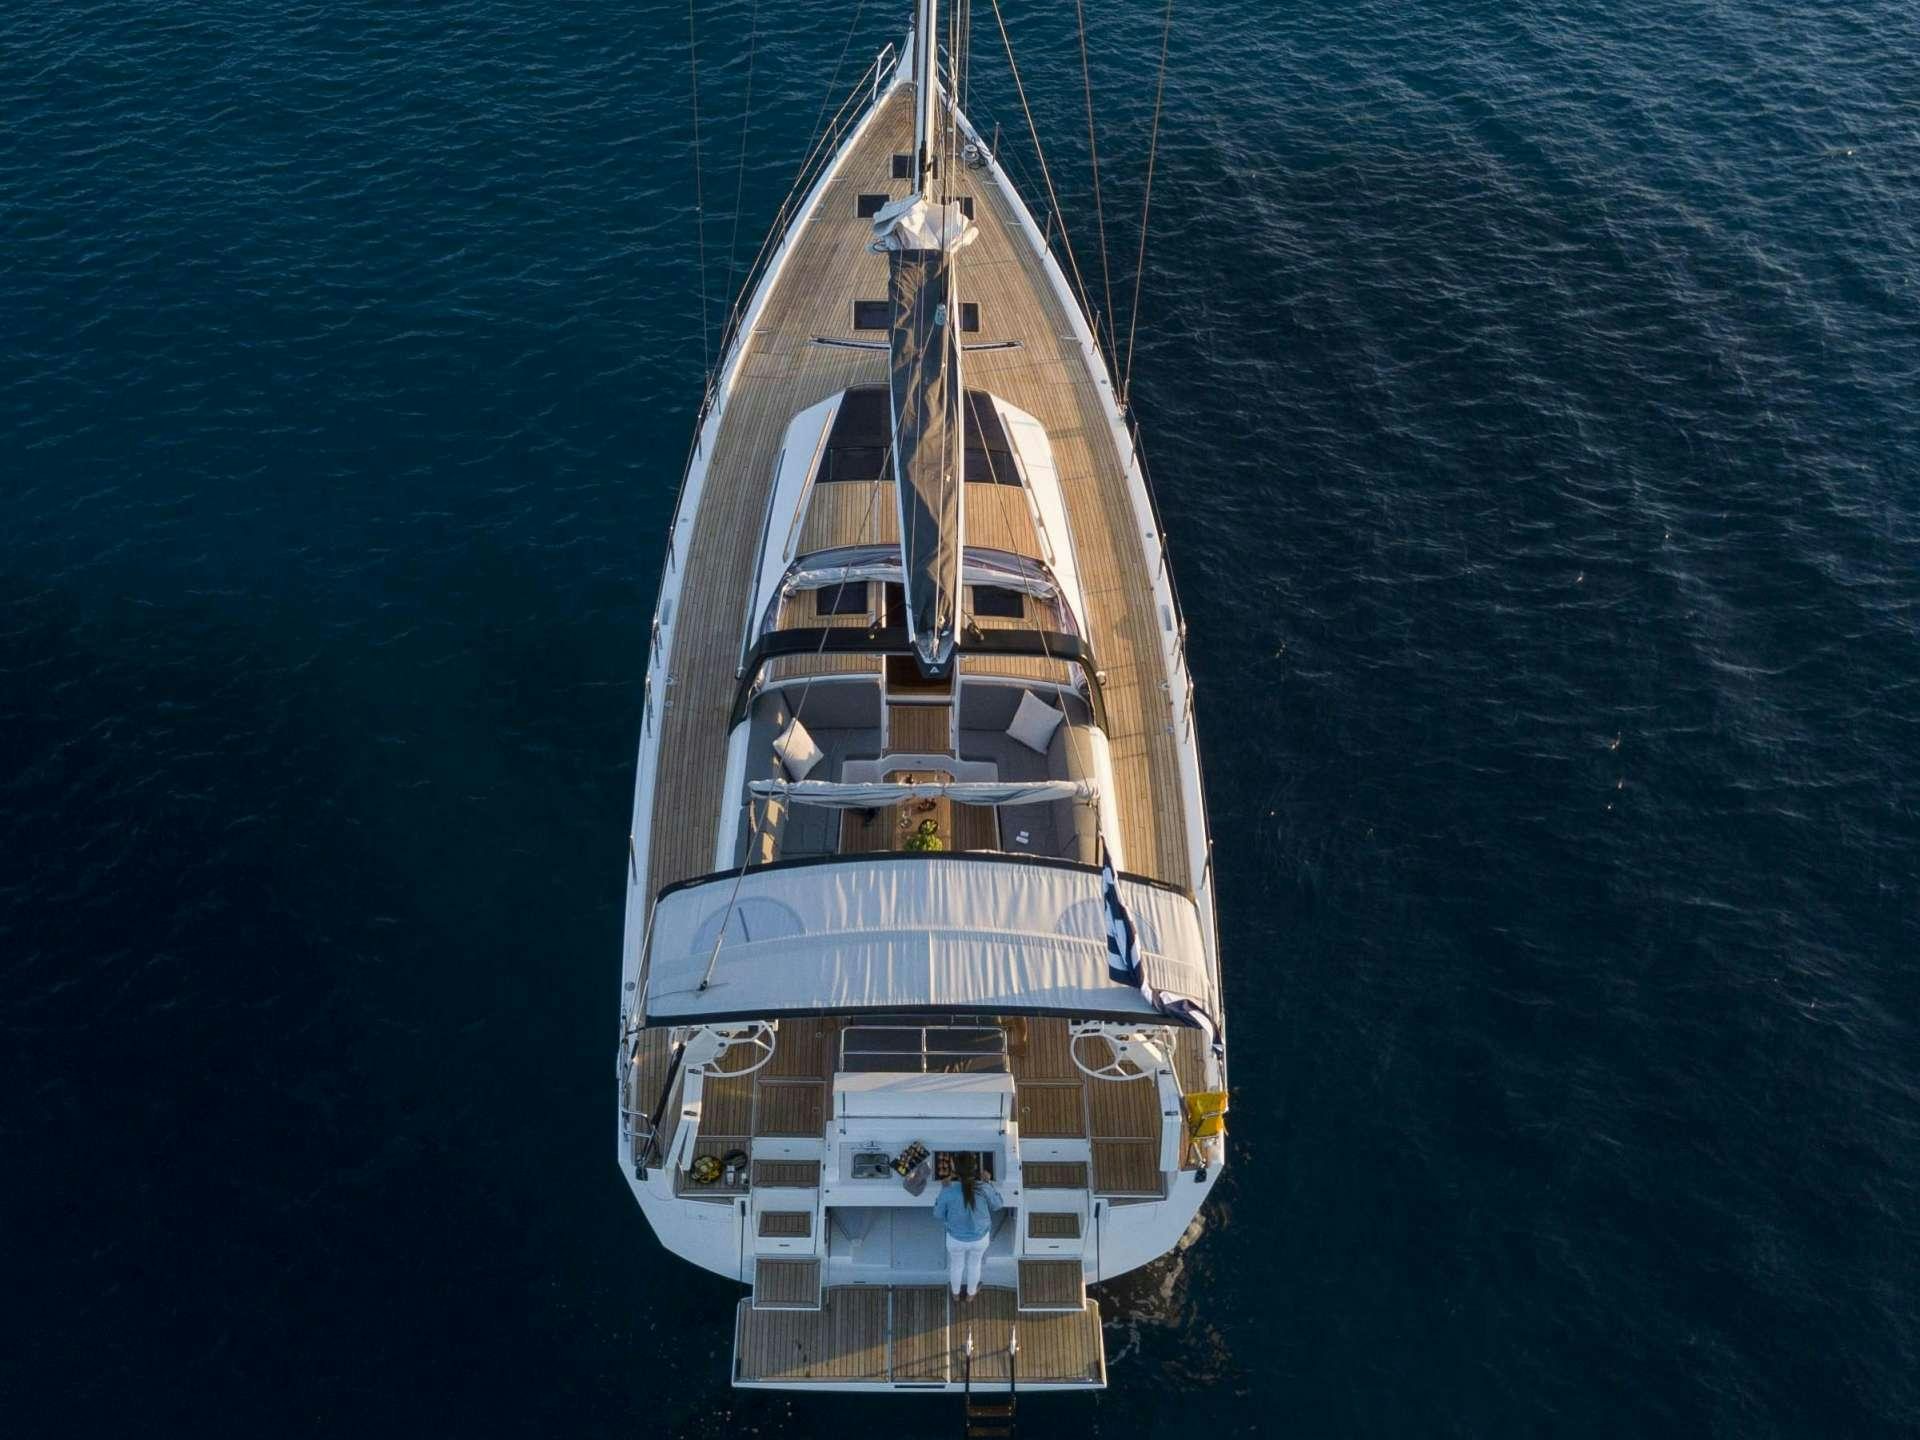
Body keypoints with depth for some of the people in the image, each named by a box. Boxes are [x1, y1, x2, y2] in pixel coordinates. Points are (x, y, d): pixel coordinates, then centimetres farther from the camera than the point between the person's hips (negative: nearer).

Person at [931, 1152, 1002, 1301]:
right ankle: (970, 1293, 56)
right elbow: (998, 1205, -9)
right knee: (974, 1264, 31)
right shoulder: (984, 1188, -29)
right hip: (980, 1237, 0)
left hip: (956, 1238, 0)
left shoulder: (948, 1190, -30)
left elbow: (938, 1213, -11)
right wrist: (989, 1183, 0)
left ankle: (956, 1293, 57)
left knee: (956, 1264, 31)